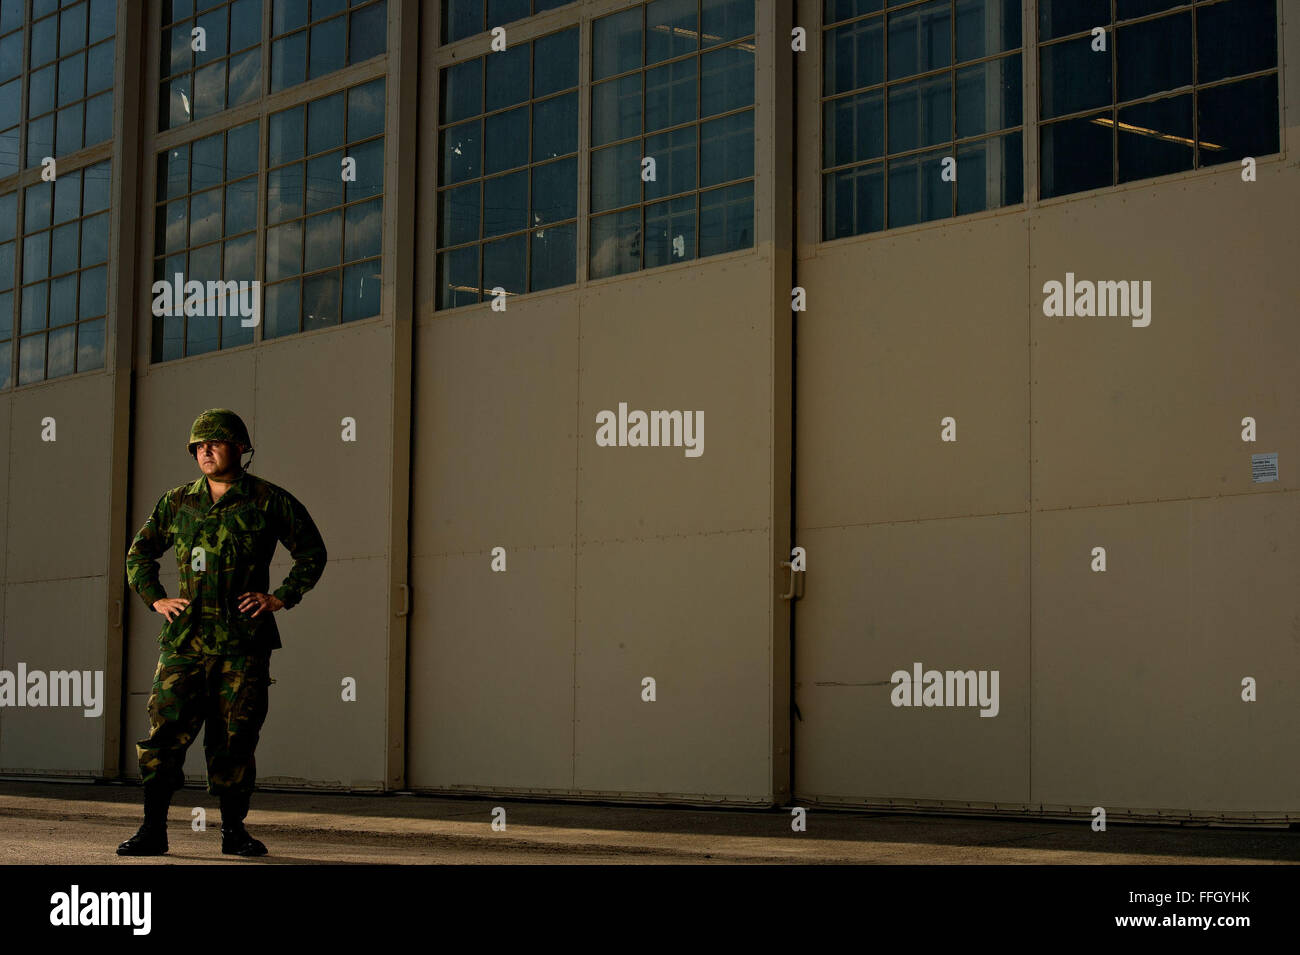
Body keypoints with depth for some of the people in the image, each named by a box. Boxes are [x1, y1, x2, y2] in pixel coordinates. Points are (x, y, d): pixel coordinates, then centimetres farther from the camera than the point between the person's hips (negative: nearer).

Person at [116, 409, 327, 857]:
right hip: (186, 638, 2)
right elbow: (139, 553, 23)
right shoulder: (177, 502, 10)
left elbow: (312, 553, 9)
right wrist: (155, 599, 9)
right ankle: (153, 829, 1)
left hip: (245, 642, -2)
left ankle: (233, 830, 13)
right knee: (166, 731, -5)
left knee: (235, 738, 2)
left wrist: (281, 598, -1)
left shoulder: (269, 501, 2)